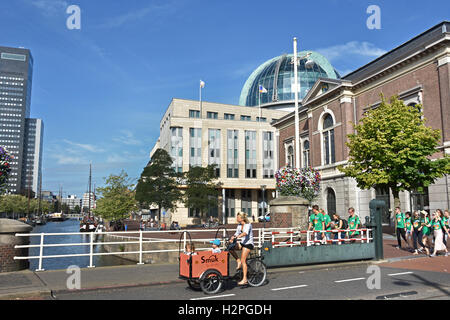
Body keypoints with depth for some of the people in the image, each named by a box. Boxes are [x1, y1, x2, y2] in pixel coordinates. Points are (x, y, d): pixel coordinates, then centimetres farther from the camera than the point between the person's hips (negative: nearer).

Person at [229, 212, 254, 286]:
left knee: (243, 260, -14)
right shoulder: (239, 225, 9)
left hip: (248, 243, -8)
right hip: (242, 243, 8)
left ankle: (244, 279, -11)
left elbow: (245, 233, -32)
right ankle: (239, 262, 0)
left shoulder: (248, 225, -14)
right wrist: (232, 238, -14)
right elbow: (236, 233, 6)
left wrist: (237, 237, -47)